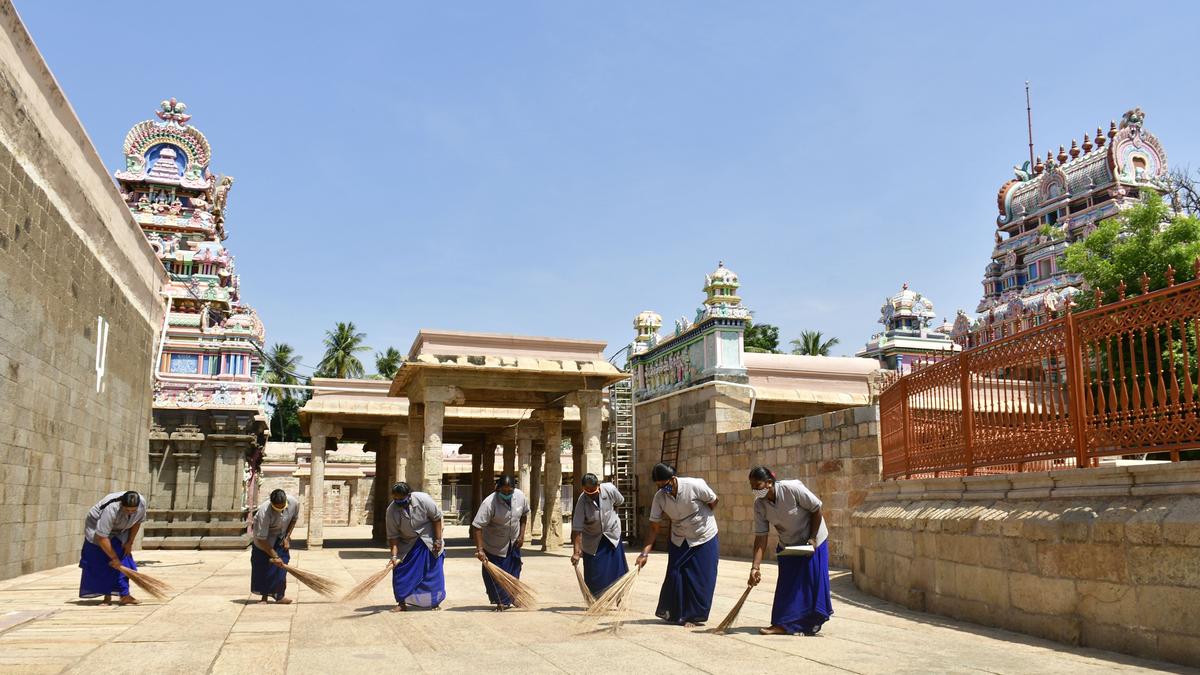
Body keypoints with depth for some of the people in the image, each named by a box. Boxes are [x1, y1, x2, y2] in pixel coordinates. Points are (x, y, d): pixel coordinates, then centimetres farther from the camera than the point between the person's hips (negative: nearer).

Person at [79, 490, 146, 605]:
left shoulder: (142, 503, -26)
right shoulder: (111, 509, -42)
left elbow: (137, 521, -3)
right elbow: (102, 537, -37)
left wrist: (130, 542, -4)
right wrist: (114, 558, -28)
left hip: (119, 531, 5)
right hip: (97, 527, -5)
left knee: (123, 562, -2)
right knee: (100, 564, -11)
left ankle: (125, 596, 1)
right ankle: (107, 597, -4)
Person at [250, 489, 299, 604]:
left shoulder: (294, 502, -27)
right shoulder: (264, 511, -38)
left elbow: (294, 519, -2)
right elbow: (261, 539, -32)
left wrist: (287, 537, -8)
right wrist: (275, 556, -30)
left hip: (281, 537, 3)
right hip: (265, 538, -3)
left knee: (281, 564, -5)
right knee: (262, 565, -6)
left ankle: (279, 596, 1)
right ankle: (264, 596, 5)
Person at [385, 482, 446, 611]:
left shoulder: (423, 500, -26)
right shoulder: (391, 511, -20)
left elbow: (437, 518, -14)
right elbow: (393, 536, -15)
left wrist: (438, 540, -14)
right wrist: (394, 555, -25)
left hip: (429, 542, -1)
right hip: (407, 544, 2)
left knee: (433, 571, 1)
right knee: (400, 571, -5)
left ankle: (434, 602, 15)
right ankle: (402, 603, 8)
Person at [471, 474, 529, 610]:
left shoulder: (520, 496, -15)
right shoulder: (489, 503, -30)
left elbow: (524, 514, 5)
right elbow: (476, 527, -31)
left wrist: (522, 534, -2)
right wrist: (480, 549, -37)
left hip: (513, 544, 5)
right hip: (494, 546, -4)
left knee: (513, 573, 15)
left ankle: (510, 599, 35)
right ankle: (501, 601, 17)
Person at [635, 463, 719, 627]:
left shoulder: (695, 485, -28)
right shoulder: (659, 497, -17)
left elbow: (713, 502, -9)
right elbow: (653, 527, -14)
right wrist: (645, 553, -23)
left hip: (705, 538, -3)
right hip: (679, 540, 3)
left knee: (701, 579, -1)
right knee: (674, 576, 1)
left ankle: (692, 616, 12)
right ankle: (672, 613, 19)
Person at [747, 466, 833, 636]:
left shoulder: (792, 489, -31)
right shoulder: (759, 505, -16)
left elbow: (816, 509, -19)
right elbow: (760, 537, -16)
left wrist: (812, 538, -21)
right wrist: (755, 567, -22)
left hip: (812, 540, -4)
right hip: (788, 545, 4)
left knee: (813, 581, 3)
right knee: (787, 583, 3)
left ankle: (812, 622, 20)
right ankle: (783, 625, 9)